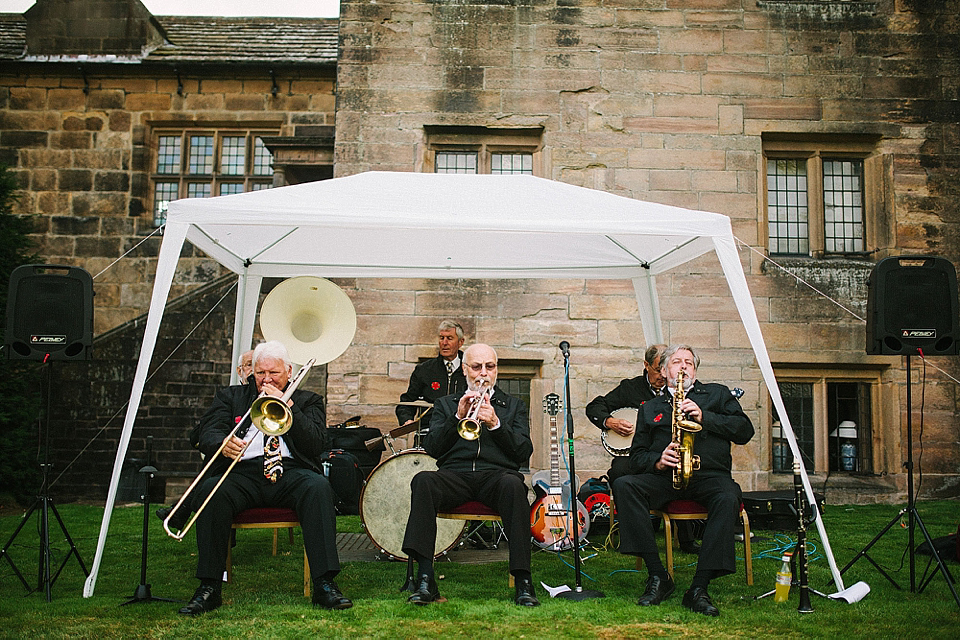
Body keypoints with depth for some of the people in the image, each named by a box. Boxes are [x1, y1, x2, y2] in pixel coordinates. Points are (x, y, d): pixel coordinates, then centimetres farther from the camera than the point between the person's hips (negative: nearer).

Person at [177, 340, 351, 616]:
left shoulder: (307, 400, 20)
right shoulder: (230, 396, 23)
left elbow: (317, 445, 4)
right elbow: (207, 435, 8)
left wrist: (287, 406, -4)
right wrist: (224, 443, -17)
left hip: (290, 471, -1)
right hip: (242, 472, 1)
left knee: (318, 487, -33)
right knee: (211, 489, -31)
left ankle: (324, 585, -33)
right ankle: (209, 588, -24)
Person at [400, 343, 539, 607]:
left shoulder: (514, 406, 23)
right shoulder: (446, 404, 24)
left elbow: (524, 453, 8)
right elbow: (432, 448, 9)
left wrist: (495, 424, -5)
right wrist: (458, 417, -4)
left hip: (496, 474, -1)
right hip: (454, 475, 1)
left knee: (513, 484, -37)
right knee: (423, 480, -32)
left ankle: (523, 582, -36)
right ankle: (425, 580, -34)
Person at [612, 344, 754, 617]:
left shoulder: (717, 394, 21)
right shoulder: (650, 408, 23)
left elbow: (745, 430, 6)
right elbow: (636, 456, 15)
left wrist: (704, 417, -6)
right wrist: (658, 460, -7)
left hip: (709, 475, -1)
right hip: (664, 477, 2)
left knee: (728, 498, -36)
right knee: (623, 485, -27)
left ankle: (699, 589, -33)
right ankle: (658, 576, -25)